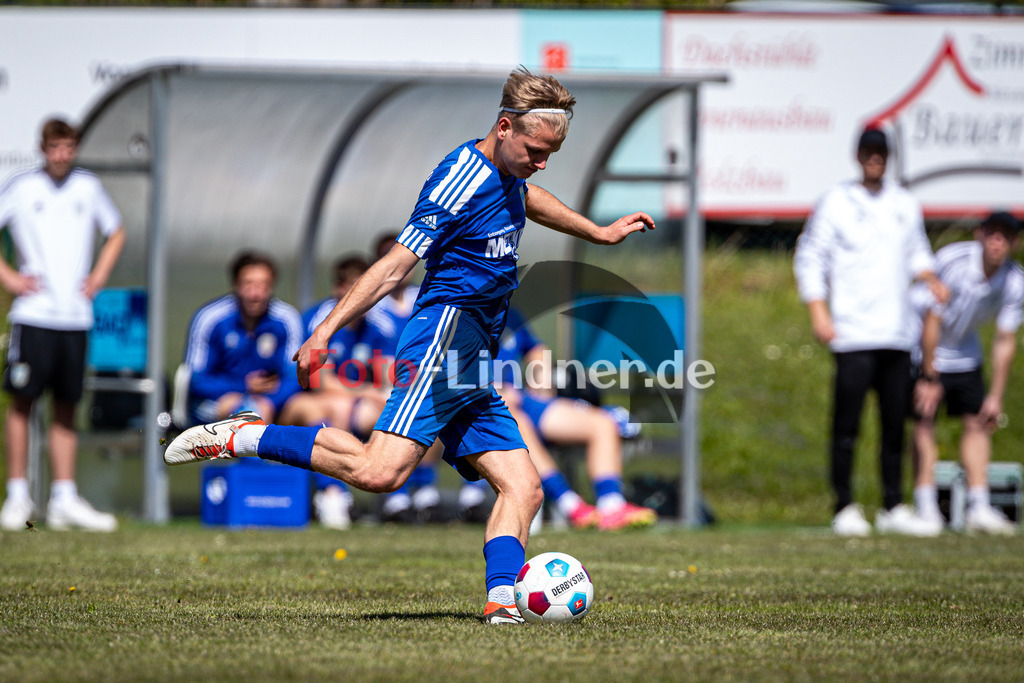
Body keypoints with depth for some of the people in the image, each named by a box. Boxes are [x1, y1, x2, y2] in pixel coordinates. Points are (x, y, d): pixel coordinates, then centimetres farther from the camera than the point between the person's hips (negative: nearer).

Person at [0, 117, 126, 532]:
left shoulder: (88, 187, 10)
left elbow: (115, 233, 24)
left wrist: (99, 277, 11)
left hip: (76, 315, 3)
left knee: (66, 408, 5)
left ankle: (64, 499, 8)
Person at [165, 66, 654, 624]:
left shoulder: (506, 174, 17)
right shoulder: (460, 183, -11)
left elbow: (526, 198, 44)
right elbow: (396, 266, -13)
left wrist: (598, 233, 55)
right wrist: (324, 333, -17)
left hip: (473, 368, 10)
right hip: (446, 333, -10)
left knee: (522, 487, -2)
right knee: (380, 471, -25)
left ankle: (500, 598, -14)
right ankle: (240, 438, -14)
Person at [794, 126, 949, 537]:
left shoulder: (905, 205, 14)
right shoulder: (836, 203, 1)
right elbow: (809, 258, 1)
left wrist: (930, 279, 4)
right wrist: (819, 313, -9)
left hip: (896, 334, 5)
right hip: (853, 334, -5)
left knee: (895, 423, 6)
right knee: (847, 424, -6)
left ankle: (893, 508, 12)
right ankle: (845, 509, -1)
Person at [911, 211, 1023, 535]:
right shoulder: (951, 261, -29)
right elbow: (932, 320, -23)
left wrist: (996, 396, -8)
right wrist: (928, 379, -21)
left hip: (965, 356, 5)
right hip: (925, 351, -5)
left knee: (978, 423, -2)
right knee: (924, 421, -11)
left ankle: (978, 508, 0)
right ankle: (926, 506, -9)